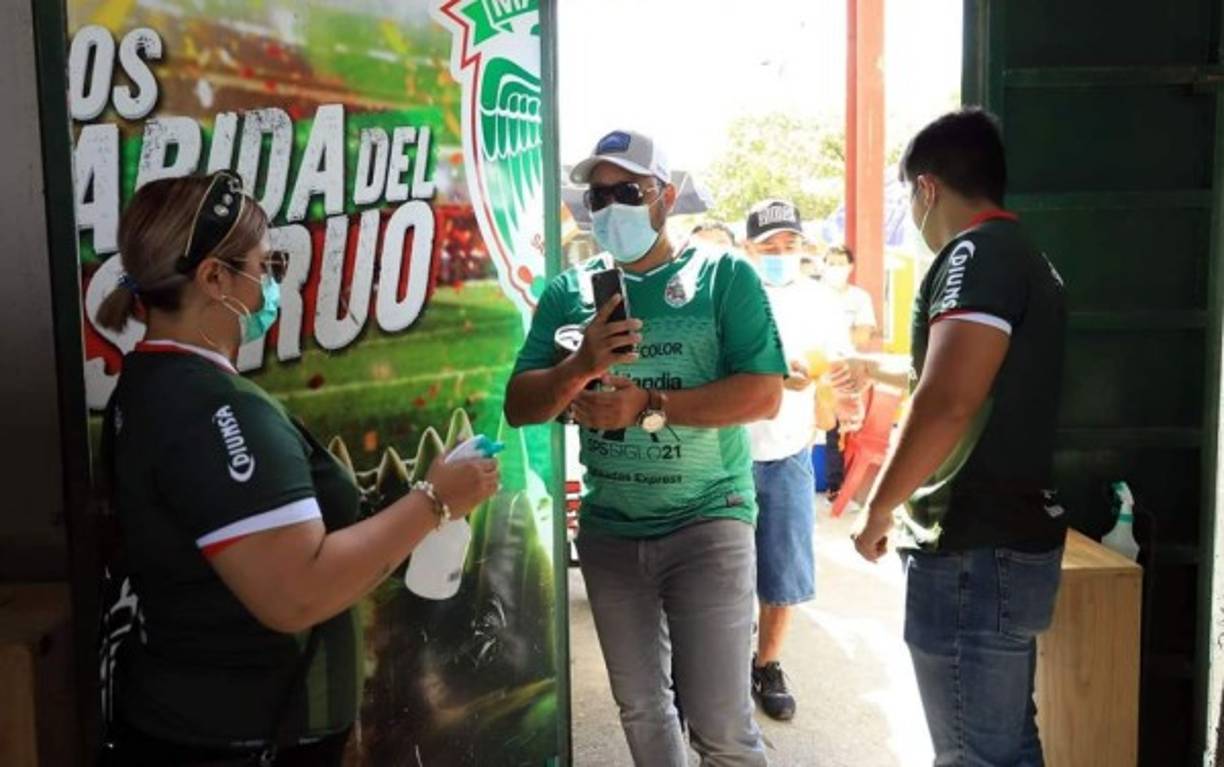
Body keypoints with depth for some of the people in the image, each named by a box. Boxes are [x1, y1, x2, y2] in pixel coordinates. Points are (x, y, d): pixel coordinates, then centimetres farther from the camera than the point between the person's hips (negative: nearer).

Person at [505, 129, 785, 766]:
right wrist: (581, 366, -21)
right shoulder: (569, 292, 3)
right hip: (608, 529, 4)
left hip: (707, 523, -4)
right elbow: (518, 406, -1)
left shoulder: (724, 275, -6)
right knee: (640, 709, 18)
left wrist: (649, 407, -22)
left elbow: (764, 396, -15)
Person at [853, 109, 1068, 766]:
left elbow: (947, 404, -27)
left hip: (974, 553, -10)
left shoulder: (978, 252, -16)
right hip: (1013, 540, 10)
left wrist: (878, 510, -14)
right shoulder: (1025, 256, 15)